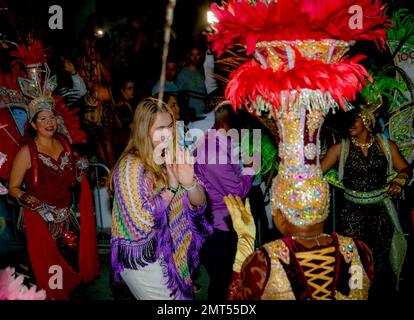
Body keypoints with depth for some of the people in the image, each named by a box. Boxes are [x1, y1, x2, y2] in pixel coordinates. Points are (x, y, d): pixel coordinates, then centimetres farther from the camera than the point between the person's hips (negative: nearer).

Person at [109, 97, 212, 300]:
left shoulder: (173, 159, 0)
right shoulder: (131, 166, -18)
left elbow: (200, 204, -1)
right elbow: (141, 223, -23)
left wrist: (189, 183, -21)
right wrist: (171, 187, -25)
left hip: (172, 254, 6)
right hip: (143, 262, -6)